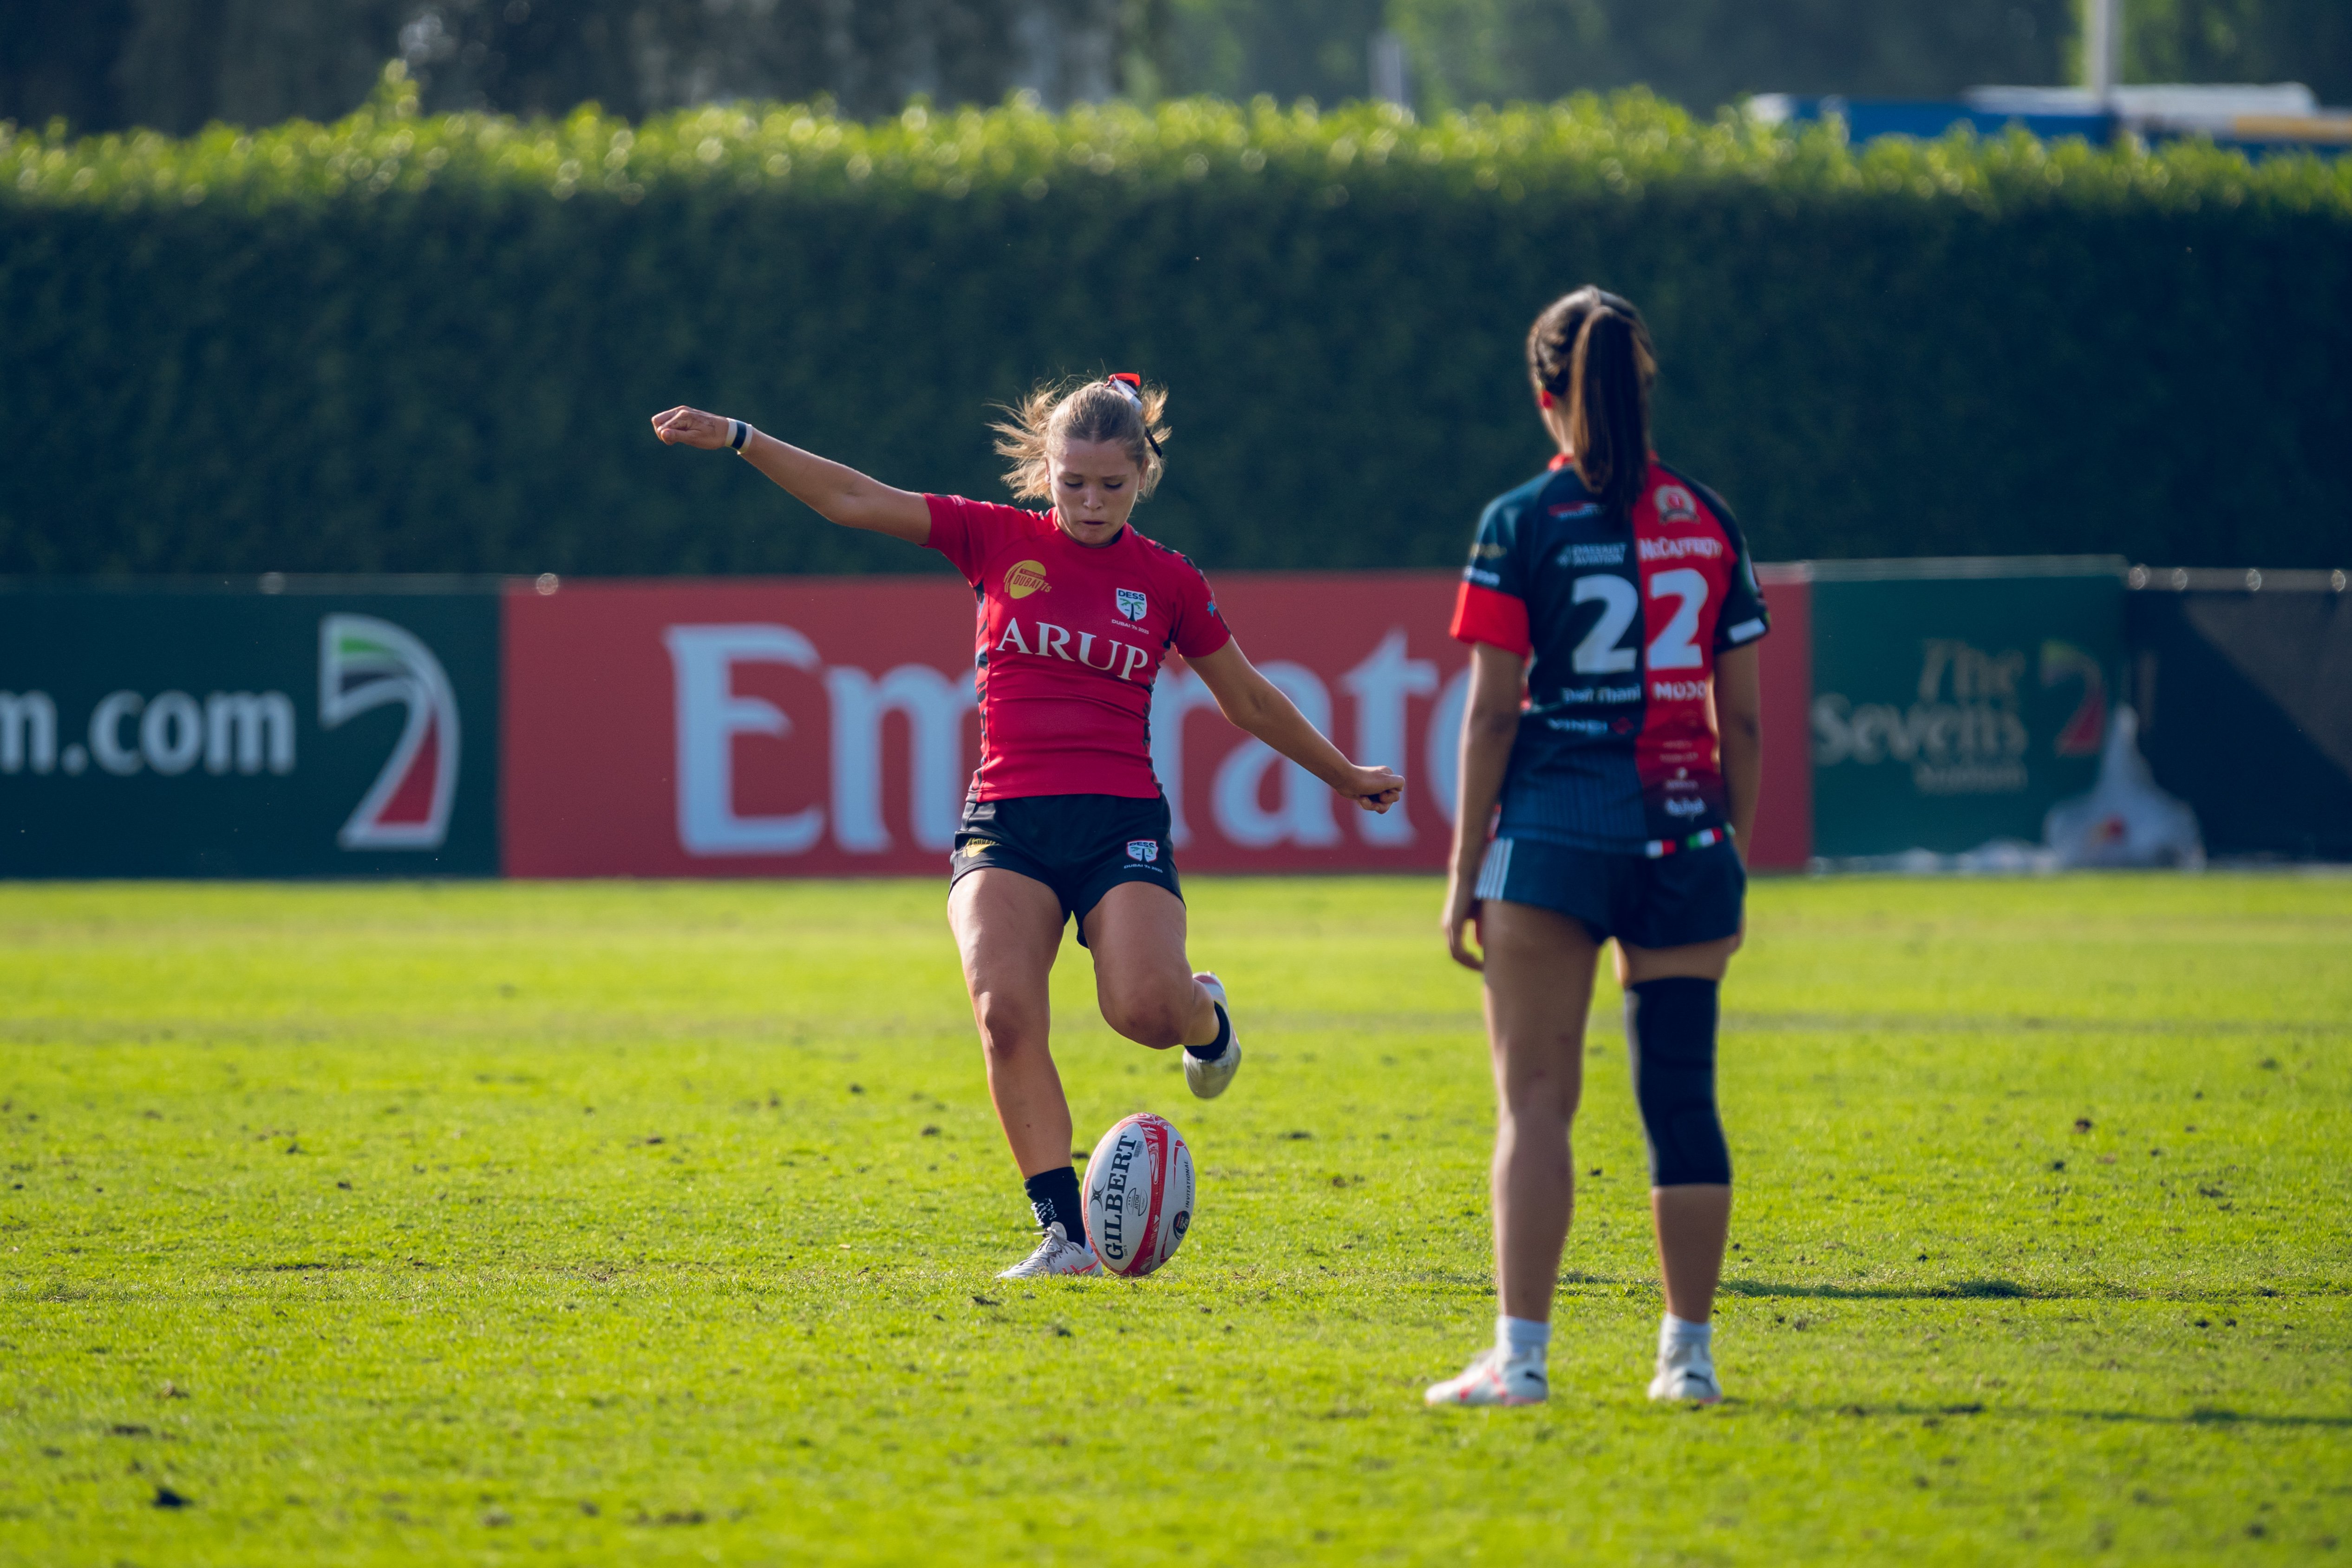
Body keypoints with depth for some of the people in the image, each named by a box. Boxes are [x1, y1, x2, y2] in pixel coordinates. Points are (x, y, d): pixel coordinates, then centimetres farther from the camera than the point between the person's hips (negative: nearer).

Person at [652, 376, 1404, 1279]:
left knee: (1145, 1008, -23)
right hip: (1006, 822, 1)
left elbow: (1250, 702, 20)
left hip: (1121, 822, 0)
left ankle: (1204, 1015, 17)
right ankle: (1066, 1234, -17)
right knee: (1004, 1010, -22)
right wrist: (735, 439, -6)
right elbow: (852, 501, 2)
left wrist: (1346, 778, 26)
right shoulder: (998, 541, 6)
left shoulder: (1168, 583, 7)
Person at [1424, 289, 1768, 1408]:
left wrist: (1466, 870, -1)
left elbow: (1493, 712, -5)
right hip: (1686, 832, 3)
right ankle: (1689, 1353, 10)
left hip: (1556, 824, -3)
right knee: (1682, 1096, 8)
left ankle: (1519, 1355, -10)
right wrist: (1733, 853, 18)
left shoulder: (1523, 524, -4)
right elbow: (1739, 716, 9)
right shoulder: (1709, 522, 7)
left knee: (1536, 1097, -3)